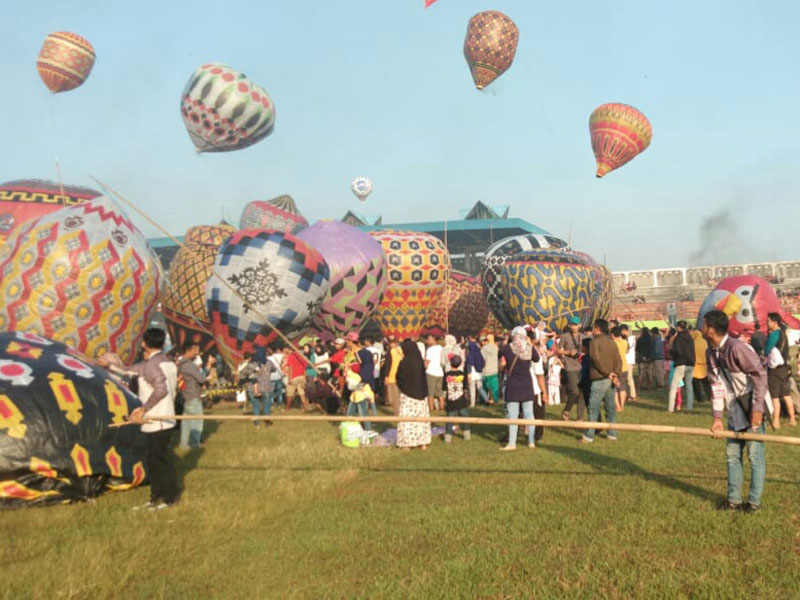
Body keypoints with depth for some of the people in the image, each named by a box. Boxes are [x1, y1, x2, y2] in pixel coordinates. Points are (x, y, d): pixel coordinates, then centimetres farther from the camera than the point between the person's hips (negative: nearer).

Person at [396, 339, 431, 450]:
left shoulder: (404, 363, -16)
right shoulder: (420, 362, -4)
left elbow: (399, 378, -7)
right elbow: (423, 378, 5)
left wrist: (402, 388, 11)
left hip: (408, 394, -4)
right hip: (421, 393, 5)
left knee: (407, 418, 4)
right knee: (421, 416, 12)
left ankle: (407, 442, 4)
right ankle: (423, 442, 15)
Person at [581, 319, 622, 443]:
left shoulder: (595, 342, -8)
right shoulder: (612, 343, 13)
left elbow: (597, 360, -18)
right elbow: (618, 360, 4)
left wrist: (608, 373, -11)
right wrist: (616, 375, -5)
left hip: (599, 380, -7)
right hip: (610, 381, 7)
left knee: (593, 408, -5)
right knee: (610, 407, 13)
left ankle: (589, 436, -6)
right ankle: (612, 434, 16)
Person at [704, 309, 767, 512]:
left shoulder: (736, 348, -23)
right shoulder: (711, 353, 3)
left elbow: (760, 375, -20)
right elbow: (716, 385, 7)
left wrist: (758, 408, -21)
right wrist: (717, 416, 3)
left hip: (752, 405, -9)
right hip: (734, 408, 9)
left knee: (755, 454, -2)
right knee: (732, 454, 12)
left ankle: (754, 501, 8)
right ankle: (734, 499, 21)